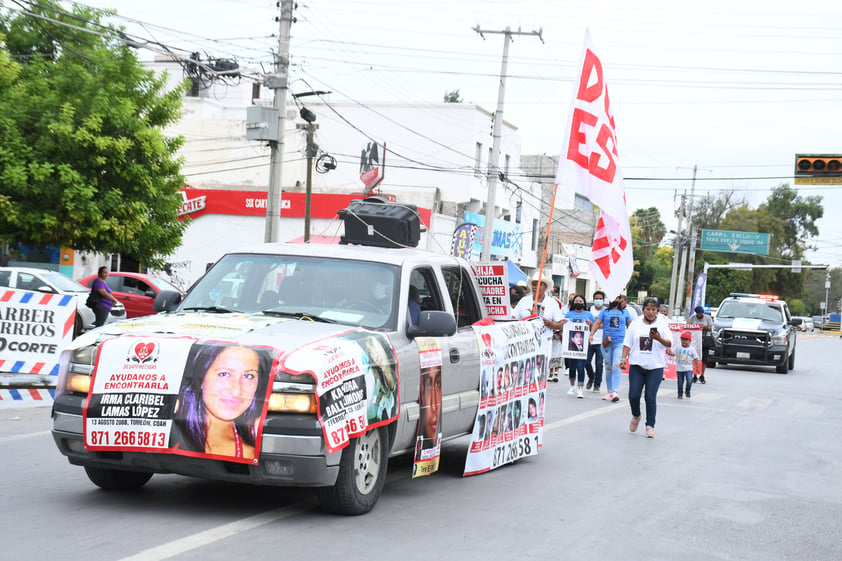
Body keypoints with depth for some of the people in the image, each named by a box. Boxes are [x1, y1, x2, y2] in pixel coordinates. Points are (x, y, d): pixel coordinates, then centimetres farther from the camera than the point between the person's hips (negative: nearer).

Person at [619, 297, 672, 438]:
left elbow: (669, 344, -2)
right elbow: (627, 343, 10)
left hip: (655, 367, -2)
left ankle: (650, 426, 4)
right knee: (633, 395, -3)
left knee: (651, 397, -5)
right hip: (636, 365, 2)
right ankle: (636, 416, 26)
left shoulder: (662, 324, 3)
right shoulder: (636, 323, 8)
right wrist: (623, 358, -2)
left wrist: (659, 338, -21)